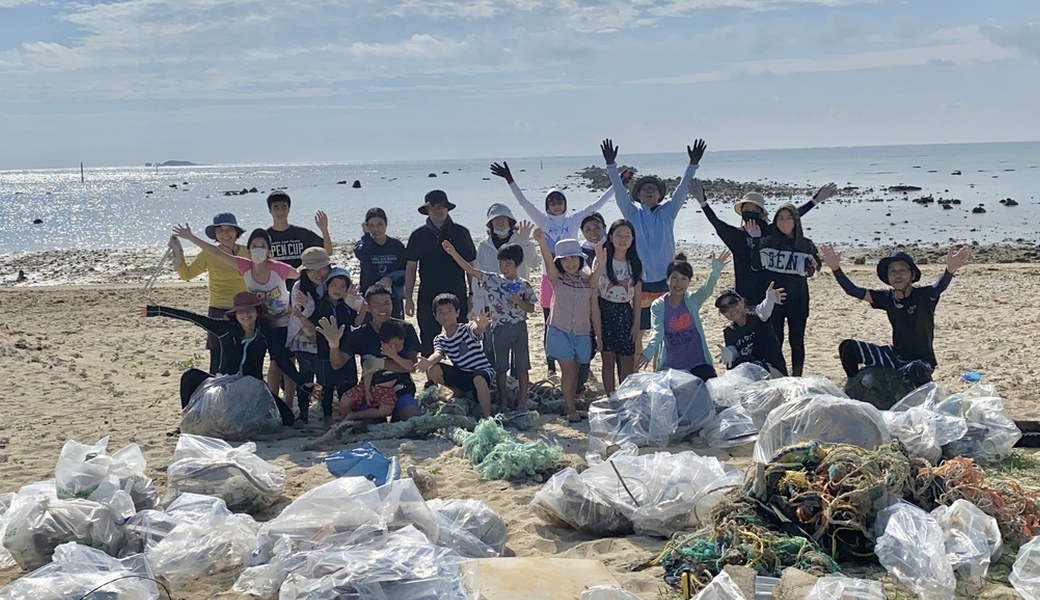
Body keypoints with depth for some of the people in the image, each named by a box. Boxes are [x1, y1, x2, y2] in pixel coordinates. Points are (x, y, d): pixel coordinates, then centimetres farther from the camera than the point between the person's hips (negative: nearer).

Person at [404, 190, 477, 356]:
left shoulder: (460, 233, 4)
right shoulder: (418, 236, 5)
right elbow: (411, 268, 7)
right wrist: (408, 298, 3)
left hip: (457, 295, 0)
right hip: (428, 297, 0)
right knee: (429, 342, 3)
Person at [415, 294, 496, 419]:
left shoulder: (467, 329, -15)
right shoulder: (439, 340, 0)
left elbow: (477, 329, -39)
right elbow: (438, 354, -20)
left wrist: (481, 326, -66)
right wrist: (428, 361, -45)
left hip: (482, 370, -5)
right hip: (461, 375, 6)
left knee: (478, 379, -40)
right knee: (432, 370, -14)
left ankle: (487, 417, -31)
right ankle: (459, 392, 9)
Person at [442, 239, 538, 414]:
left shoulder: (523, 285, 0)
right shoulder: (492, 280, 1)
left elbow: (531, 308, 3)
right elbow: (471, 270, -7)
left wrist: (519, 301, -17)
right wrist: (453, 253, -16)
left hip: (519, 327, -1)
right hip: (500, 328, 1)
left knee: (522, 366, 2)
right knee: (501, 367, 8)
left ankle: (522, 402, 10)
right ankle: (503, 402, 18)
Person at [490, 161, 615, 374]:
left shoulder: (574, 219, 5)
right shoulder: (543, 220, 4)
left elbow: (596, 205, 2)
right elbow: (524, 202, -3)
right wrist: (510, 181, -12)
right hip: (549, 278, 0)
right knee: (550, 324, 7)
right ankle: (551, 367, 16)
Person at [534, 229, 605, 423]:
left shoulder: (588, 279, 3)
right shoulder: (557, 279, -6)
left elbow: (594, 307, 0)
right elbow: (548, 262, -25)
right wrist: (542, 242, -41)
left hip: (582, 332, 3)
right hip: (560, 330, -3)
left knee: (575, 370, 11)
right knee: (568, 369, -6)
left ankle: (569, 405, 23)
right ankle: (570, 409, 2)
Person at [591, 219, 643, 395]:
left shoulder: (635, 263, 2)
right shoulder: (602, 260, -8)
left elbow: (637, 295, 7)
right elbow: (594, 291, -8)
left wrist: (636, 322, 3)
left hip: (625, 313, 3)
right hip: (605, 312, -3)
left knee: (627, 363, 3)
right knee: (608, 360, 3)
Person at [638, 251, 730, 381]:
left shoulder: (693, 300, 0)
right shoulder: (658, 306, -1)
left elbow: (708, 288, -20)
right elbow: (657, 331, -15)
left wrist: (716, 270, -42)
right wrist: (648, 352, -36)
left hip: (698, 363, 0)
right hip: (669, 367, 0)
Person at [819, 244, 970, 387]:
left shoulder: (924, 296, -17)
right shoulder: (887, 298, -4)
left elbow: (939, 287, -39)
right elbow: (853, 290, -9)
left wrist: (949, 271, -62)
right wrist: (836, 268, -24)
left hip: (921, 361, -5)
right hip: (895, 355, 6)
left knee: (915, 370, -41)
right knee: (848, 347, -3)